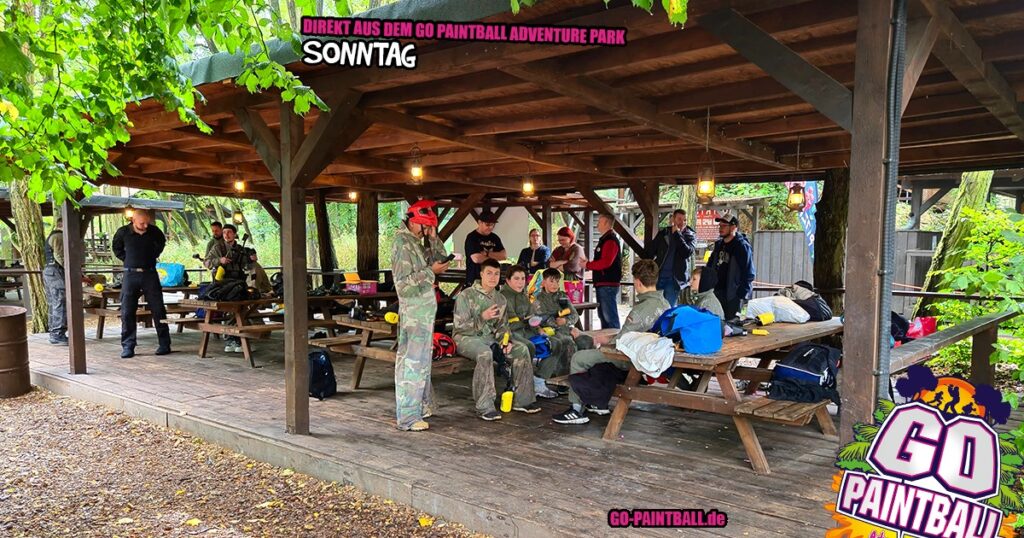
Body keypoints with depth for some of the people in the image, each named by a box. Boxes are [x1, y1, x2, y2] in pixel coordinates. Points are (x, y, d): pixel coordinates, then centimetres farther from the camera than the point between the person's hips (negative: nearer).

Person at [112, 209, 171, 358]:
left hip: (150, 273, 0)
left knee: (158, 309, 1)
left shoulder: (154, 231, -3)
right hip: (130, 274, 0)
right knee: (127, 312, -1)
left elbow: (161, 242, 20)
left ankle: (164, 344, 9)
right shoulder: (123, 232, -5)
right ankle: (128, 346, 6)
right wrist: (127, 260, 6)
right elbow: (116, 247, 16)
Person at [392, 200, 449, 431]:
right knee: (412, 362, -8)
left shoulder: (418, 242, 13)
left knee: (422, 359, 17)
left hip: (425, 309, 10)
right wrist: (431, 271, -19)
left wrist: (433, 238, 3)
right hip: (414, 310, -10)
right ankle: (408, 417, -4)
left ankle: (421, 404, 28)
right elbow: (404, 282, -20)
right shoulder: (403, 244, -15)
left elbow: (441, 259, 14)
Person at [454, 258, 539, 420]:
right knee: (485, 354, -38)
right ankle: (485, 407, -32)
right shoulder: (466, 295, -8)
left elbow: (502, 326, 14)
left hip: (490, 338, 6)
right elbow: (459, 326, -13)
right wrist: (483, 317, -24)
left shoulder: (500, 299, 12)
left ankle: (522, 400, -2)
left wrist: (506, 340, -8)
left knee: (521, 350, -12)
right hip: (467, 337, -6)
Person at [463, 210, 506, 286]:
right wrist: (494, 257, -2)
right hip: (475, 279, -5)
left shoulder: (495, 238, 12)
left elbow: (504, 255, 2)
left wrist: (487, 254, -12)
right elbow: (476, 258, -17)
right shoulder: (471, 237, -6)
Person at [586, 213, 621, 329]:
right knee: (602, 315, 17)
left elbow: (606, 262, -24)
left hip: (608, 284, -11)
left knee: (610, 316, -9)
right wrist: (588, 265, 8)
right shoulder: (604, 239, 19)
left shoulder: (610, 240, -14)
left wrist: (587, 265, -15)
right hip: (602, 284, 11)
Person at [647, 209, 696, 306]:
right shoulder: (664, 232, 7)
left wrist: (677, 234, -13)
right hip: (658, 275, 2)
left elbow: (687, 253, -15)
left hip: (674, 278, -2)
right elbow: (650, 252, 10)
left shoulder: (690, 235, 2)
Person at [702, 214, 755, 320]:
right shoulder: (719, 244, 12)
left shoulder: (742, 246, -10)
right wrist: (703, 287, 12)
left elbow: (748, 273, -12)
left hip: (733, 295, -7)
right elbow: (710, 266, 20)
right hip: (718, 291, 7)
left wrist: (742, 295, -17)